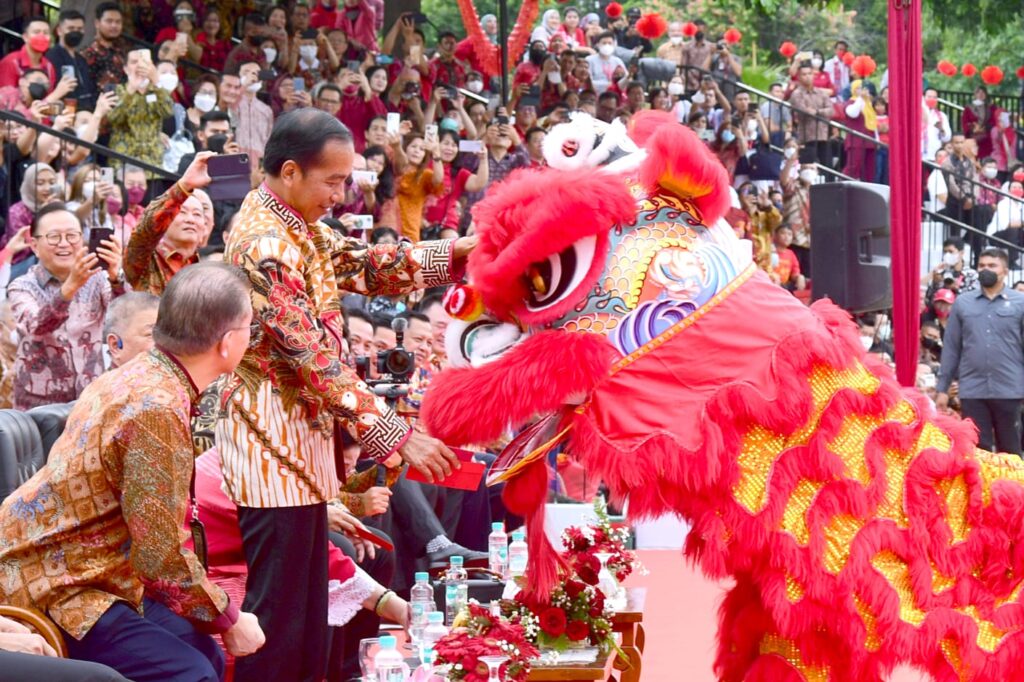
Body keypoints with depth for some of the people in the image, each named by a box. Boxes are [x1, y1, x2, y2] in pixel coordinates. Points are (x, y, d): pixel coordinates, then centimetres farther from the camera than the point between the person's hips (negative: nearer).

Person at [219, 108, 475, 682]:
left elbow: (362, 265, 16)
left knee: (307, 610, 13)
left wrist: (456, 252, 2)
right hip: (274, 443, -10)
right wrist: (397, 437, -23)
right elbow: (315, 359, -24)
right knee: (277, 613, -5)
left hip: (301, 440, 10)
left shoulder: (296, 226, 11)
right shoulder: (267, 246, -21)